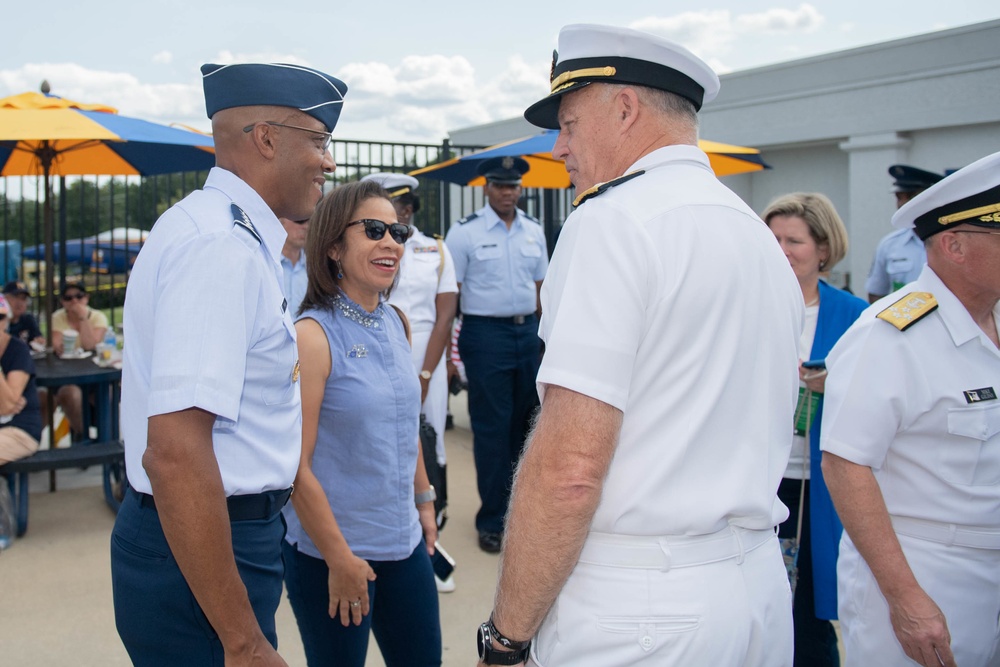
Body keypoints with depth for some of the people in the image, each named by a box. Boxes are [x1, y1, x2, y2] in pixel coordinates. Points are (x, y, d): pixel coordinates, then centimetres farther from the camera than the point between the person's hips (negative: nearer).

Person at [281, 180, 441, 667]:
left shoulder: (395, 323, 4)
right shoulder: (313, 335, -16)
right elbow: (298, 465, -18)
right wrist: (339, 559, -14)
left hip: (404, 541, 7)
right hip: (331, 553, -6)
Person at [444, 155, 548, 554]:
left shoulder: (534, 231, 10)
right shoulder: (465, 232, -4)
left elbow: (540, 286, 15)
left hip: (527, 331, 5)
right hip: (486, 332, -5)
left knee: (525, 422, 11)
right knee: (491, 427, -1)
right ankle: (492, 520, 12)